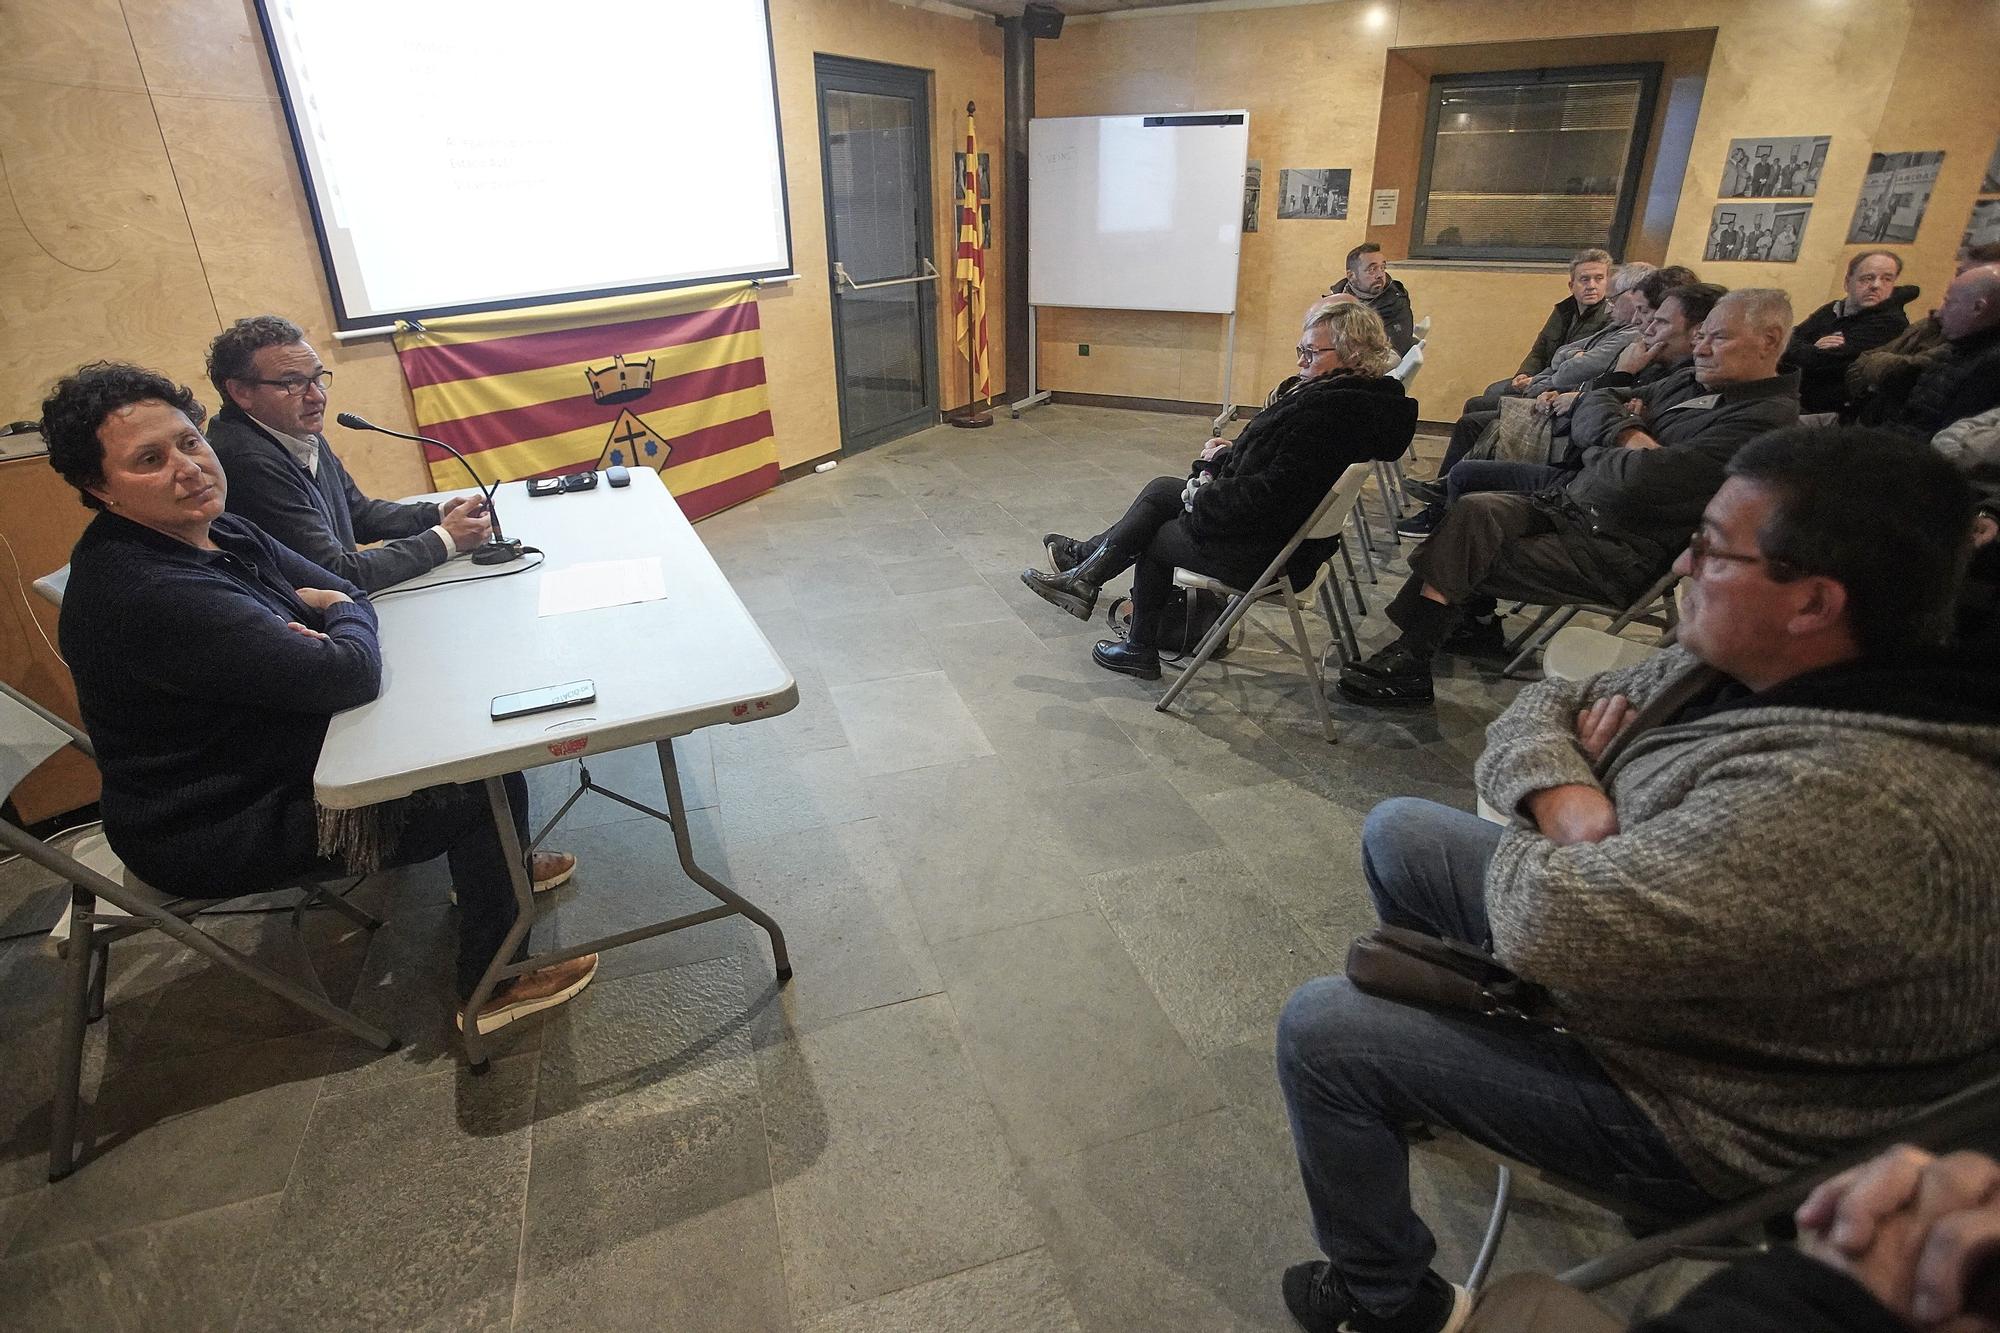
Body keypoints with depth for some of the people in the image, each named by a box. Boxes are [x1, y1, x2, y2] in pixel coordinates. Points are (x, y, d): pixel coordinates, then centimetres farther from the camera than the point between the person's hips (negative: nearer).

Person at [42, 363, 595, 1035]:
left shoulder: (217, 531, -1)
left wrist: (321, 613, -17)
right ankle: (495, 985, 5)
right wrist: (343, 615, -11)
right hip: (216, 835, -9)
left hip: (279, 759, 10)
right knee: (491, 788, -13)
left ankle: (494, 872, 31)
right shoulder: (145, 594, -32)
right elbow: (352, 673, -33)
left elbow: (347, 593, 7)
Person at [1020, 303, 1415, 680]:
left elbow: (1273, 494, -31)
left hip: (1265, 552, -10)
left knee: (1154, 538, 10)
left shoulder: (1327, 414, -28)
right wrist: (1230, 455, -2)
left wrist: (1205, 494, -16)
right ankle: (1090, 557, 26)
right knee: (1160, 489, 15)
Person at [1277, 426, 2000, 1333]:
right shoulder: (1738, 663, -9)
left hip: (1699, 1117, -9)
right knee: (1400, 831, 14)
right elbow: (1537, 711, 1)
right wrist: (1564, 797, -21)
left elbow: (1551, 927, -39)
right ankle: (1437, 1063, 36)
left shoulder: (1845, 801, -38)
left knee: (1319, 1029, -11)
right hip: (1623, 973, 9)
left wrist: (1547, 826, -16)